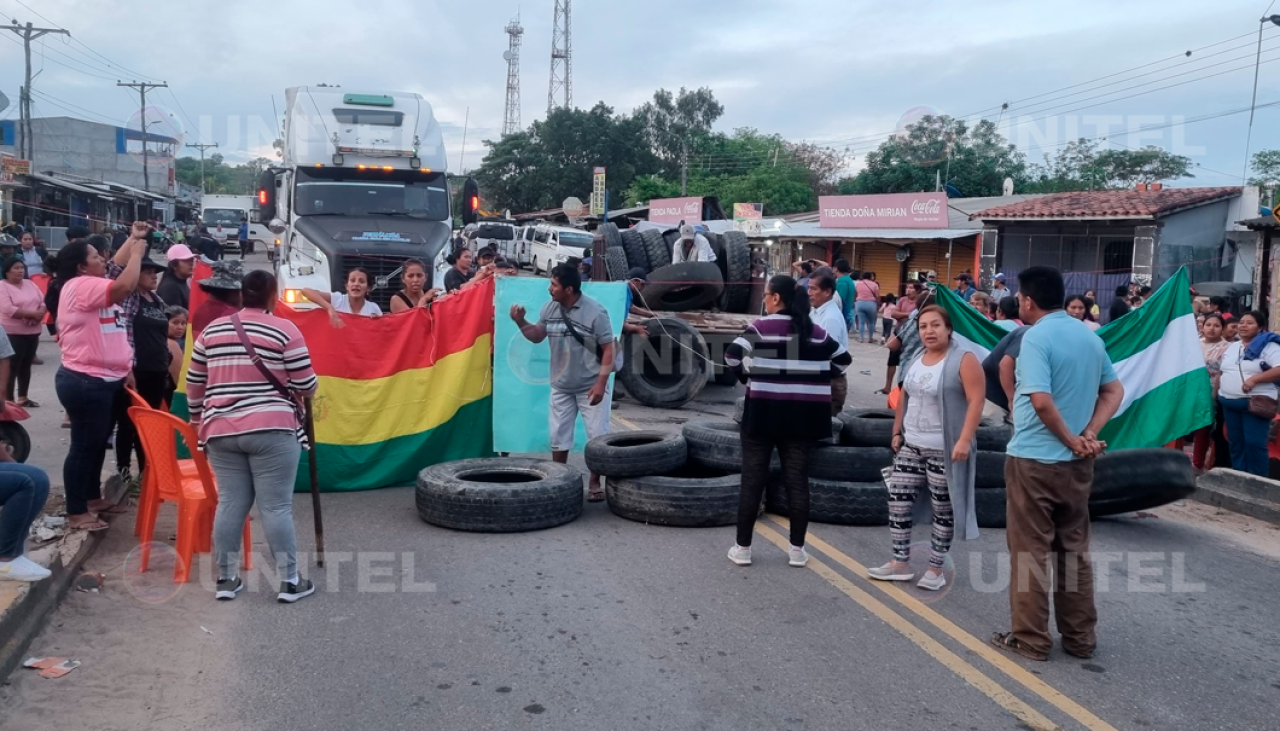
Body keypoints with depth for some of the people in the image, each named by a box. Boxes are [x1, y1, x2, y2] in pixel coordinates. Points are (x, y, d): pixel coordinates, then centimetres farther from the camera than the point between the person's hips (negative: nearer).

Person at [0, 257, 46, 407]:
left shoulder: (30, 284, 11)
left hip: (32, 332, 7)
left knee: (26, 366, 14)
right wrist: (33, 313, -21)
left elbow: (44, 301, 7)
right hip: (12, 333, -6)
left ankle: (23, 397, 23)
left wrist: (40, 314, -14)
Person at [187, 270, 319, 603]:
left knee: (230, 503, 11)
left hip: (221, 431, 5)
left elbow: (194, 384, 16)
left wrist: (198, 419, 30)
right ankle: (289, 581, 5)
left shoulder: (212, 330, 11)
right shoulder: (284, 330, -4)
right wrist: (300, 391, 19)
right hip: (272, 429, -5)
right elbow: (306, 386, -4)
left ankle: (226, 579, 17)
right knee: (276, 506, -1)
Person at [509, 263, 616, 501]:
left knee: (597, 436, 2)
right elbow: (537, 335, 9)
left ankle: (595, 484, 15)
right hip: (561, 386, 5)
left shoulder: (595, 312, -17)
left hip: (590, 386, -5)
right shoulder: (549, 308, -2)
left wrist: (601, 382, -22)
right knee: (558, 437, 12)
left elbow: (608, 349, -15)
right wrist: (520, 323, -11)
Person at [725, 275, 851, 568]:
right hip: (803, 414, 3)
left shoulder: (761, 327, -7)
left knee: (752, 480, 5)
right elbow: (844, 360, 15)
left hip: (764, 411, -3)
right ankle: (797, 549, 14)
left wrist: (746, 376, 0)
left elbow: (732, 355, -16)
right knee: (797, 481, 8)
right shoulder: (816, 331, 6)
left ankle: (742, 547, 10)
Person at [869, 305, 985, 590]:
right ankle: (901, 563, 15)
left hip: (945, 450, -7)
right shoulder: (917, 359, 11)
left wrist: (964, 440, -24)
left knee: (943, 510, 4)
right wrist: (897, 431, 15)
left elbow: (976, 401, -17)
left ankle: (935, 569, 14)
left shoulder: (963, 360, -11)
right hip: (910, 446, 7)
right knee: (897, 501, 4)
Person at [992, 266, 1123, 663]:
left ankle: (1031, 639, 11)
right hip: (1077, 463, 7)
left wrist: (1072, 439, -13)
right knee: (1074, 549, 15)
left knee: (1031, 550, 3)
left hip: (1034, 459, -7)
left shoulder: (1036, 337, -15)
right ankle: (1081, 637, 22)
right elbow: (1114, 391, 13)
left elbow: (1041, 400, -26)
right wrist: (1089, 435, 0)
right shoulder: (1090, 335, 8)